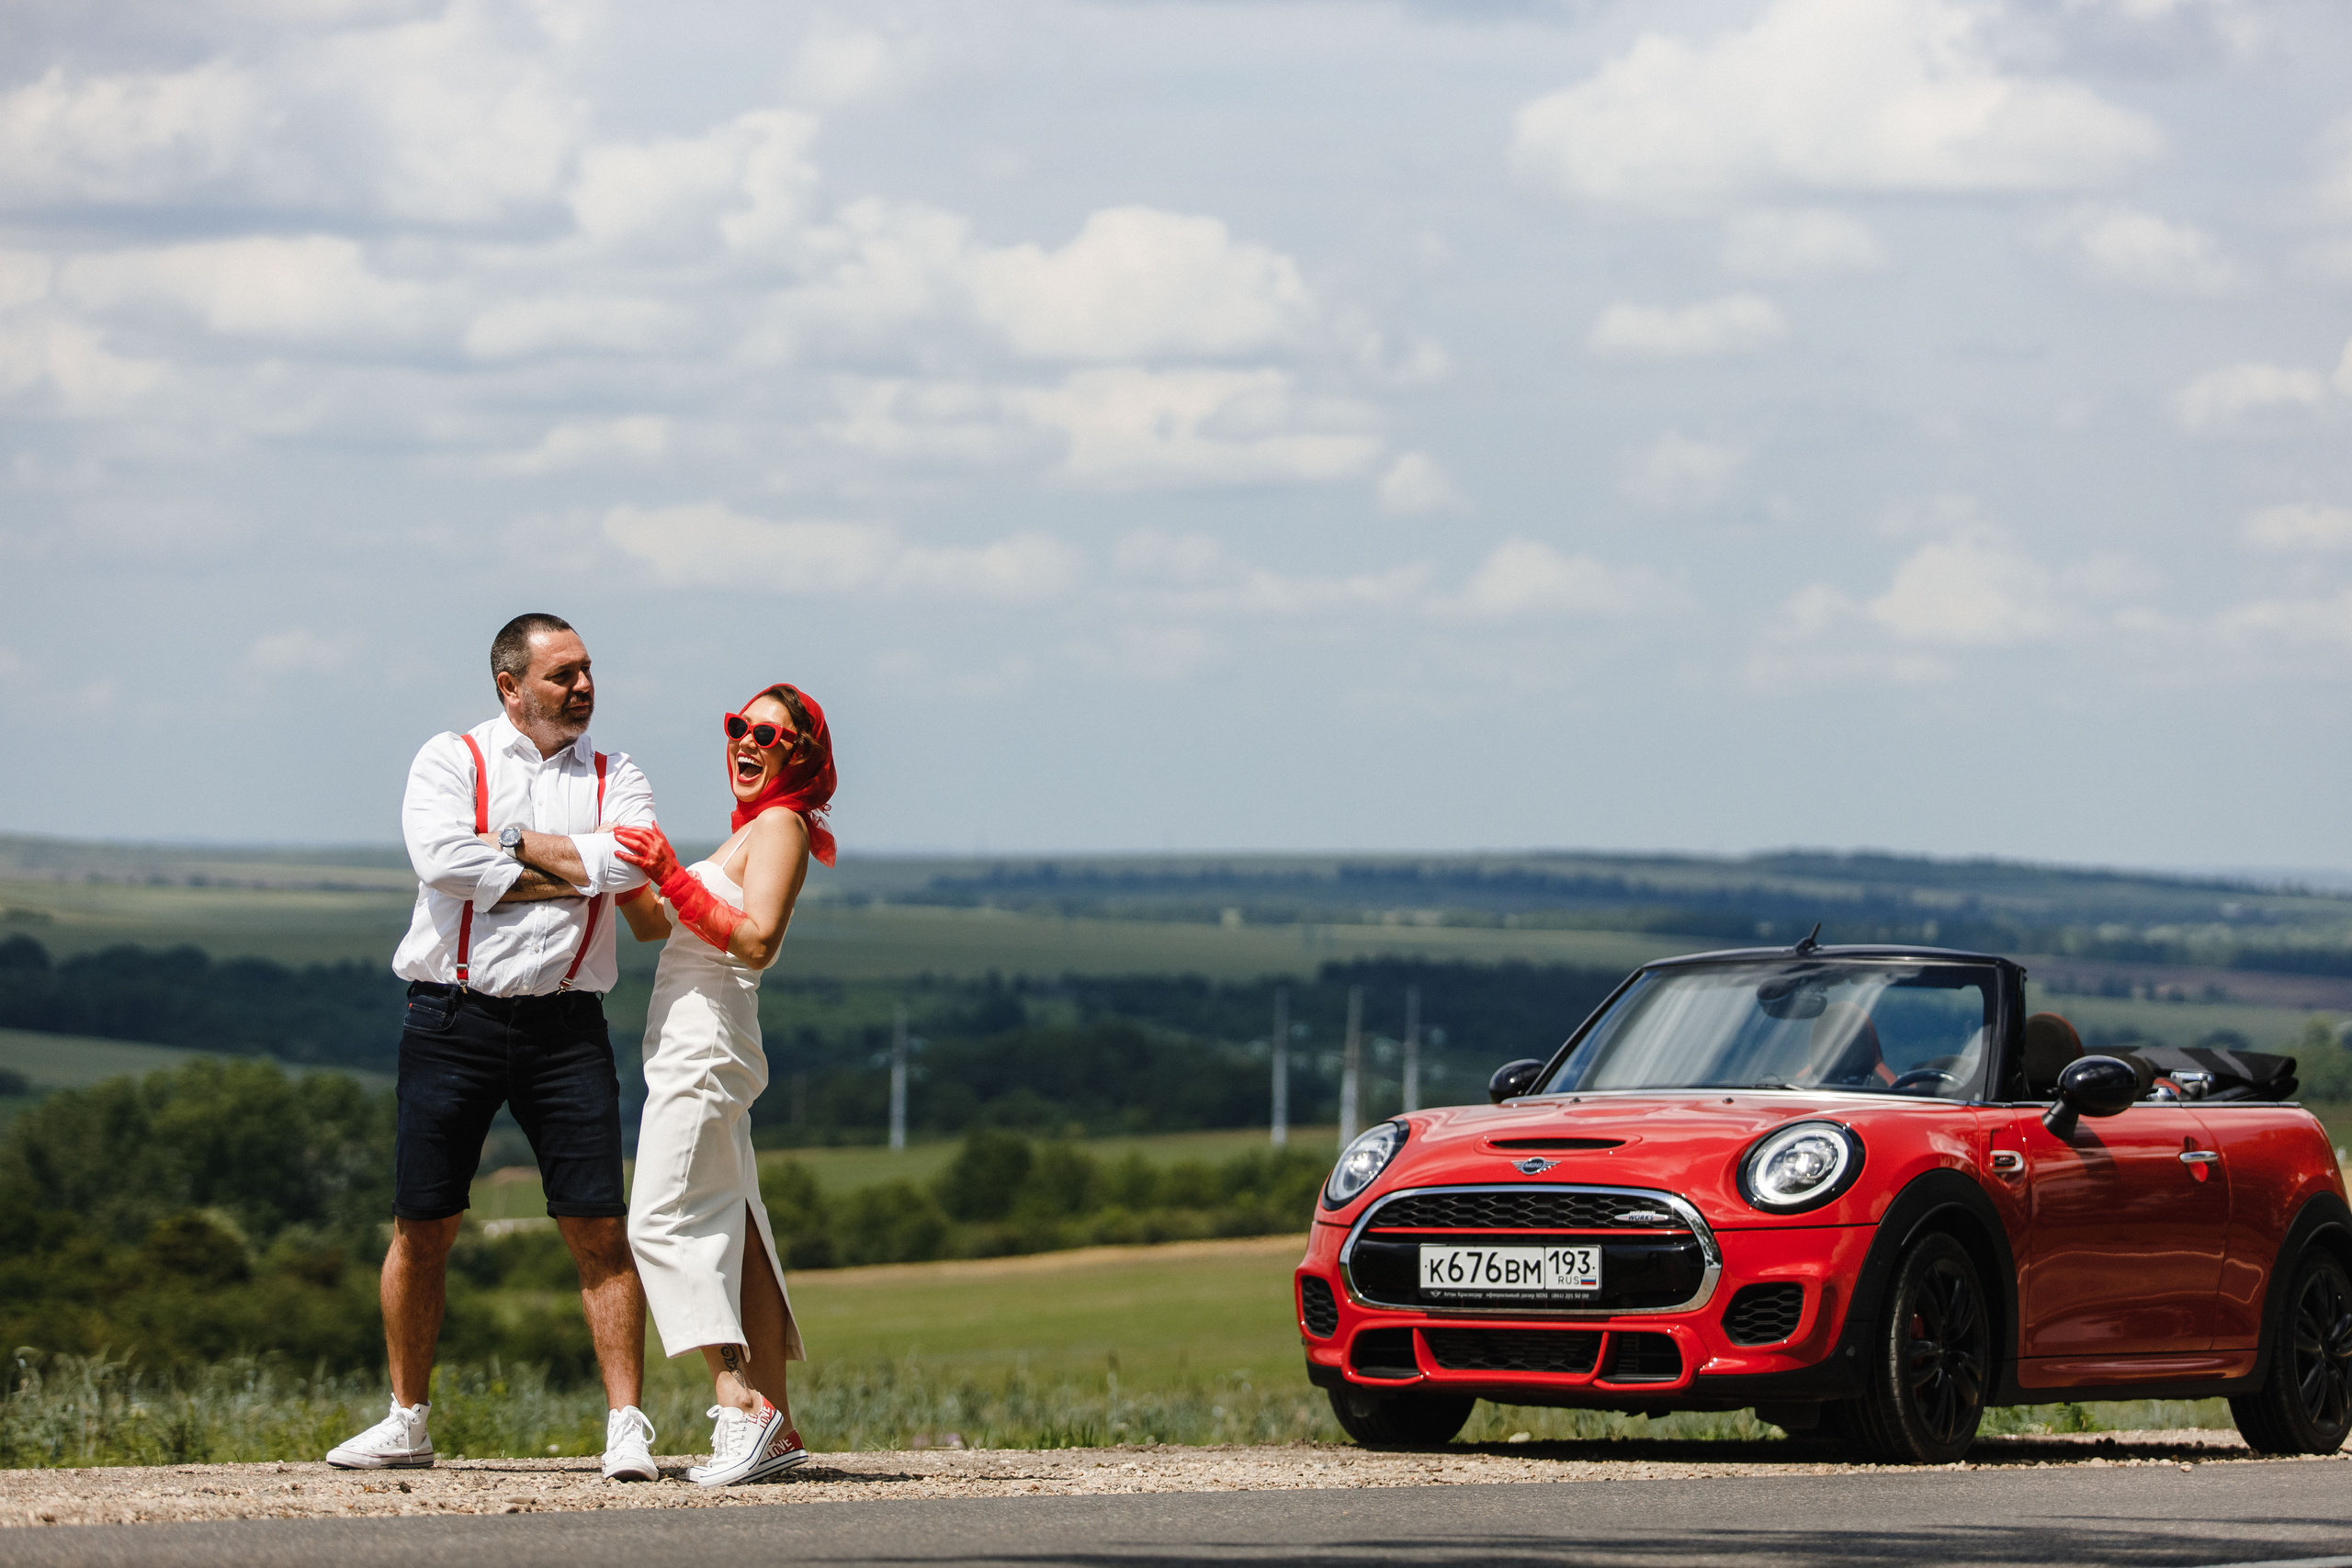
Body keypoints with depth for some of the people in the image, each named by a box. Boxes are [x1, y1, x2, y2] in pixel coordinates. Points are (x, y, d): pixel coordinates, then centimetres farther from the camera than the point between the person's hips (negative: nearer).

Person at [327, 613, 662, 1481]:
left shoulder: (614, 777, 12)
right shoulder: (450, 761, 5)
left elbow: (625, 863, -9)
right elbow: (440, 859, -14)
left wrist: (512, 841, -6)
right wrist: (566, 879, -8)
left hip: (565, 1022, 1)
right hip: (454, 1014, -1)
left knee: (599, 1227, -6)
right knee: (422, 1225, 3)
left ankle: (627, 1425, -3)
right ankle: (408, 1420, 15)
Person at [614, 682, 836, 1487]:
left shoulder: (781, 824, -6)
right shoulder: (751, 831, 22)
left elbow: (757, 940, -20)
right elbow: (653, 926, 27)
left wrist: (674, 878, -21)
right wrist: (622, 868, 13)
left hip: (705, 1045, -10)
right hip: (691, 1048, 10)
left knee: (664, 1219, -16)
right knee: (729, 1231, 7)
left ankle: (740, 1403, -23)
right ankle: (775, 1429, 7)